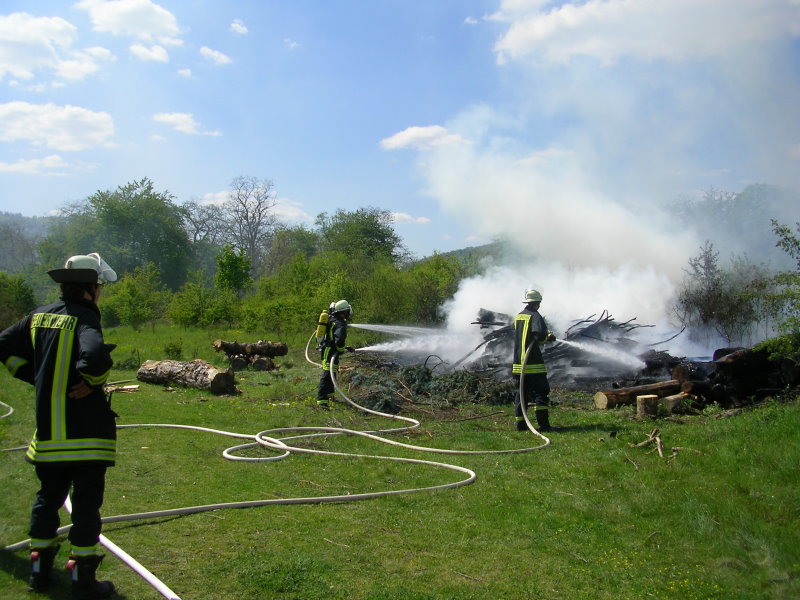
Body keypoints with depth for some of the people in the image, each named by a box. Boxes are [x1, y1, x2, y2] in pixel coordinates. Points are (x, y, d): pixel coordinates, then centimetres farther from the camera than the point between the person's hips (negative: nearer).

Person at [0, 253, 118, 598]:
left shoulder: (39, 316, 7)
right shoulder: (83, 318, -16)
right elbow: (96, 355, -35)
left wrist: (37, 376, 16)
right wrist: (92, 380, -16)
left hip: (48, 429, 7)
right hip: (85, 432, -7)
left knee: (48, 498, 21)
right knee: (86, 504, 3)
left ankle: (39, 570, 32)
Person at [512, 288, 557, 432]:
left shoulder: (518, 317, 13)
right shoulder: (534, 316, -10)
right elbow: (539, 335, -25)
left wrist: (546, 337, 20)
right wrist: (547, 337, -1)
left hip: (518, 364, 7)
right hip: (533, 364, -7)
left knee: (520, 393, 12)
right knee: (541, 393, -1)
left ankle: (520, 424, 13)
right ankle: (543, 424, -6)